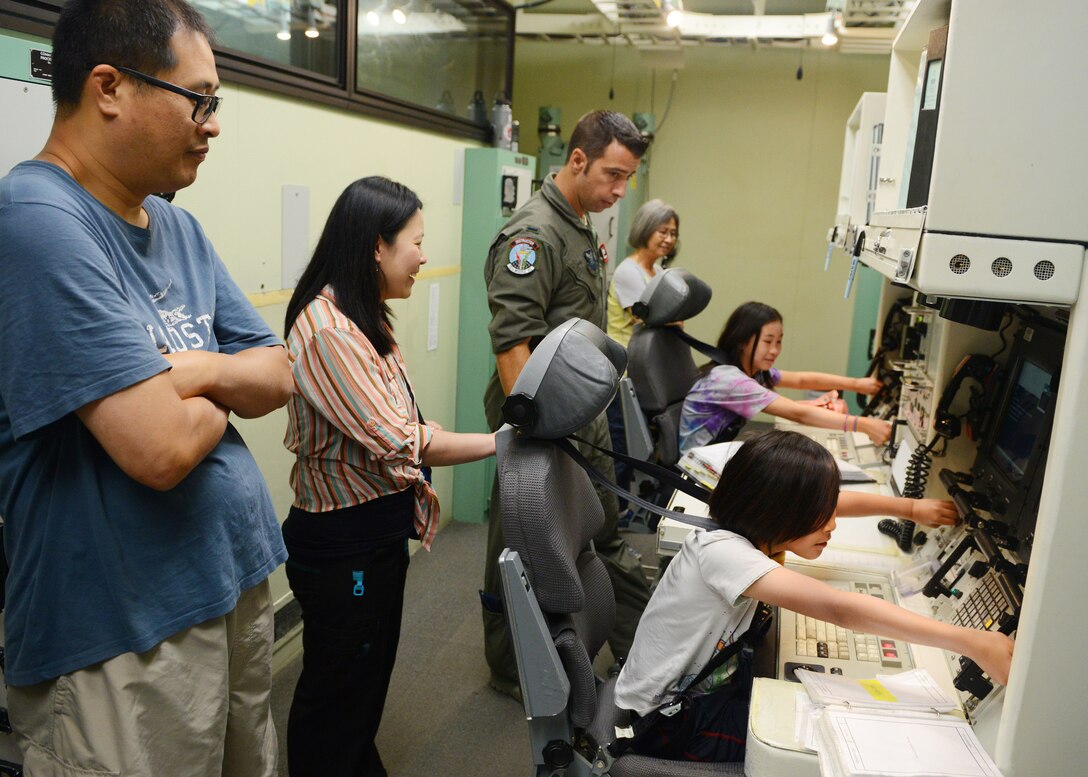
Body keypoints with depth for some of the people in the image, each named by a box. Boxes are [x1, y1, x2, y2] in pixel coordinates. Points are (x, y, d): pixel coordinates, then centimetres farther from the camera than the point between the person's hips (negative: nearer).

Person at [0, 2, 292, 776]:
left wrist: (201, 371, -15)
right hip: (123, 632, -7)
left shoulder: (181, 230, 6)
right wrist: (223, 397, -6)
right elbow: (160, 447, -27)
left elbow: (278, 377, 6)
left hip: (240, 581, 8)